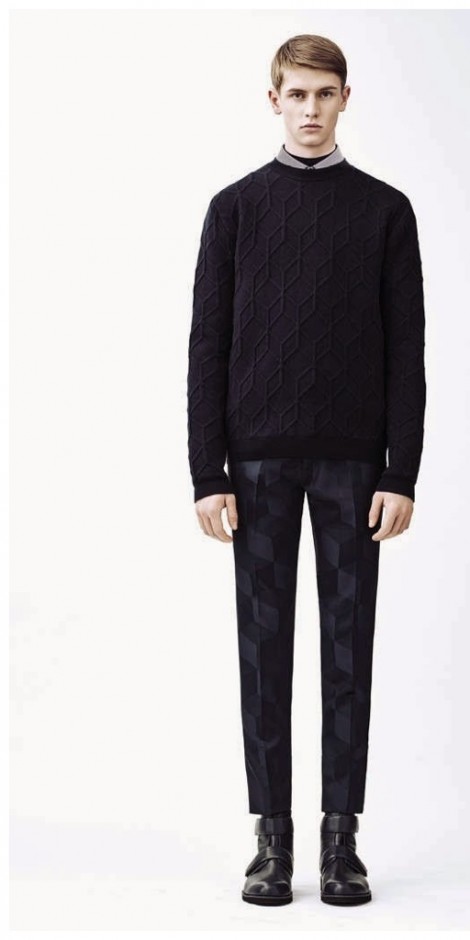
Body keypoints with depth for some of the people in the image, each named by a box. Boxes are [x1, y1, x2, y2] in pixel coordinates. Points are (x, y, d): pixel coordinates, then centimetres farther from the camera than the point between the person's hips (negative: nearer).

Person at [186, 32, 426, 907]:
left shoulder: (385, 211, 5)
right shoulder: (236, 207, 5)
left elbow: (406, 350, 2)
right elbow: (208, 346, 2)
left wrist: (403, 474, -6)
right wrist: (208, 475, -5)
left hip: (352, 462, 0)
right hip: (261, 459, 0)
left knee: (347, 645, 4)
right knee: (265, 645, 4)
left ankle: (341, 838, 12)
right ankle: (273, 837, 13)